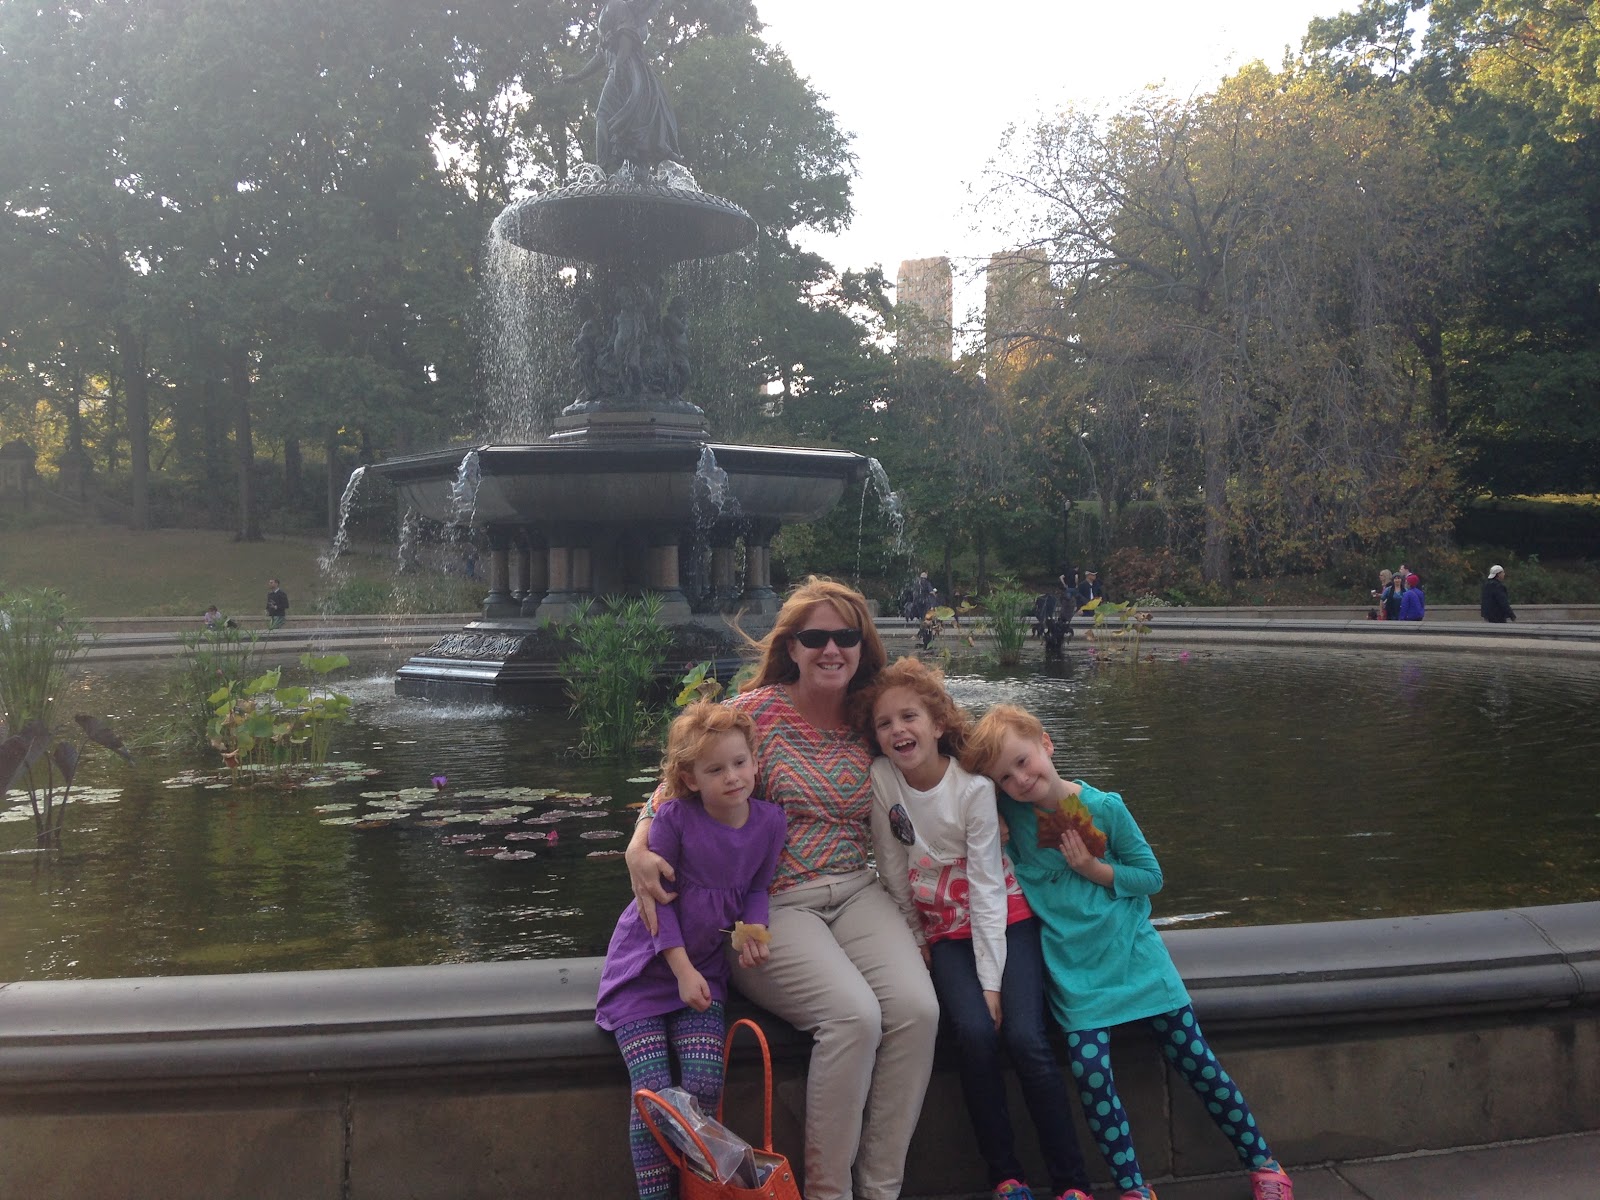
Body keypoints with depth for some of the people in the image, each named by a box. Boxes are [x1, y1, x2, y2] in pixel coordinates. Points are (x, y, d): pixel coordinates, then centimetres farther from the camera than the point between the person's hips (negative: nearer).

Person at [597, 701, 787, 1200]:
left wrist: (753, 927, -13)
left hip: (704, 964, 3)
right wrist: (682, 968, -14)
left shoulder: (770, 821, -6)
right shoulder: (675, 818, -18)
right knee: (654, 1093, -11)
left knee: (705, 1086, -12)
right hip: (647, 963, -3)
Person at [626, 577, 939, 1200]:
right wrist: (640, 847, -21)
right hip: (772, 905, -4)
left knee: (916, 1008, -21)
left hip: (855, 891, 5)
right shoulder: (757, 709, -3)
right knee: (854, 1014, -28)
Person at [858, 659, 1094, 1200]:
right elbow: (893, 869, -2)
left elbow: (987, 886, -15)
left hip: (1005, 917, -2)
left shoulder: (974, 787, -16)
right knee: (975, 1032, -23)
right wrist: (917, 940, 1)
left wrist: (991, 981, -17)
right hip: (943, 928, 2)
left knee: (1024, 1036, -21)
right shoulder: (880, 778, -11)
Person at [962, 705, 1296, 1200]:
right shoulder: (1008, 812, -6)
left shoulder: (1105, 807, -10)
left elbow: (1152, 877, -1)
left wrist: (1093, 869, -15)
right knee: (1090, 1071, -15)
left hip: (1131, 950, 0)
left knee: (1196, 1061, 3)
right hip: (1073, 967, 1)